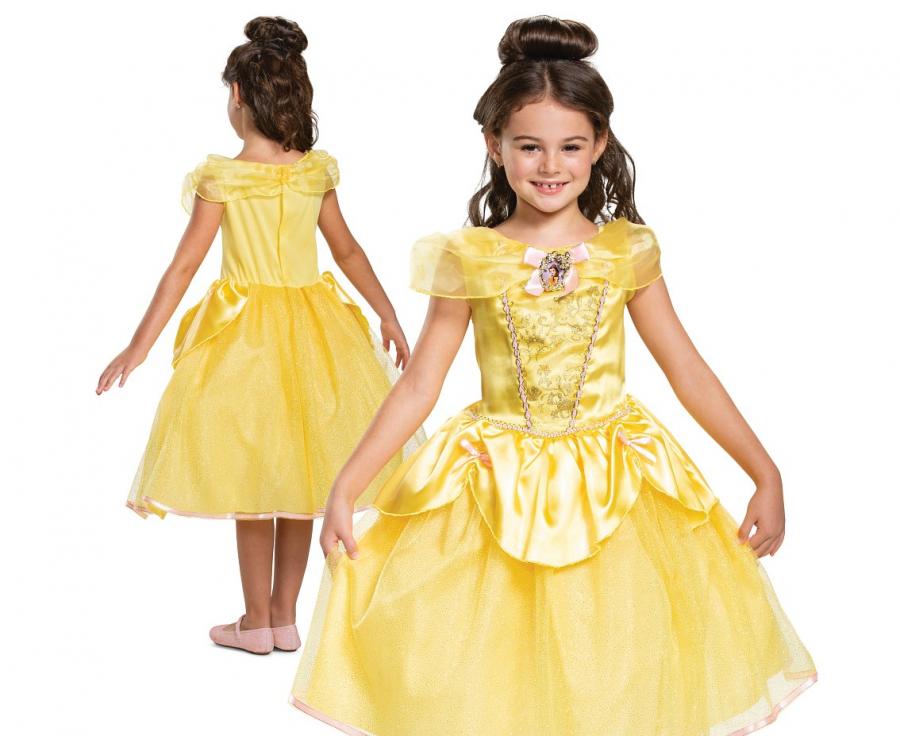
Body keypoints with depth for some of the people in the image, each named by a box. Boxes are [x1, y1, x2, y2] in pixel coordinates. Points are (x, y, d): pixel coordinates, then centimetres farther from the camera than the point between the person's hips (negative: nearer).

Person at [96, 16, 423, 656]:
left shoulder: (220, 178, -12)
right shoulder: (317, 171, -2)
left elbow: (184, 266, -11)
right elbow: (349, 251, 6)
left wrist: (139, 347, -6)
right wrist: (389, 317, 17)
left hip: (245, 336, -3)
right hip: (312, 331, 3)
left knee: (252, 482, 8)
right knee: (300, 473, 12)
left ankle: (256, 622, 18)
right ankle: (284, 616, 21)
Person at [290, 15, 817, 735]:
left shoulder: (626, 252, -2)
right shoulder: (470, 259, -4)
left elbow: (689, 372, 2)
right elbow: (417, 386, -1)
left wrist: (767, 473, -2)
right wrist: (344, 489, -5)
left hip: (611, 488, 1)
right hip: (495, 497, 0)